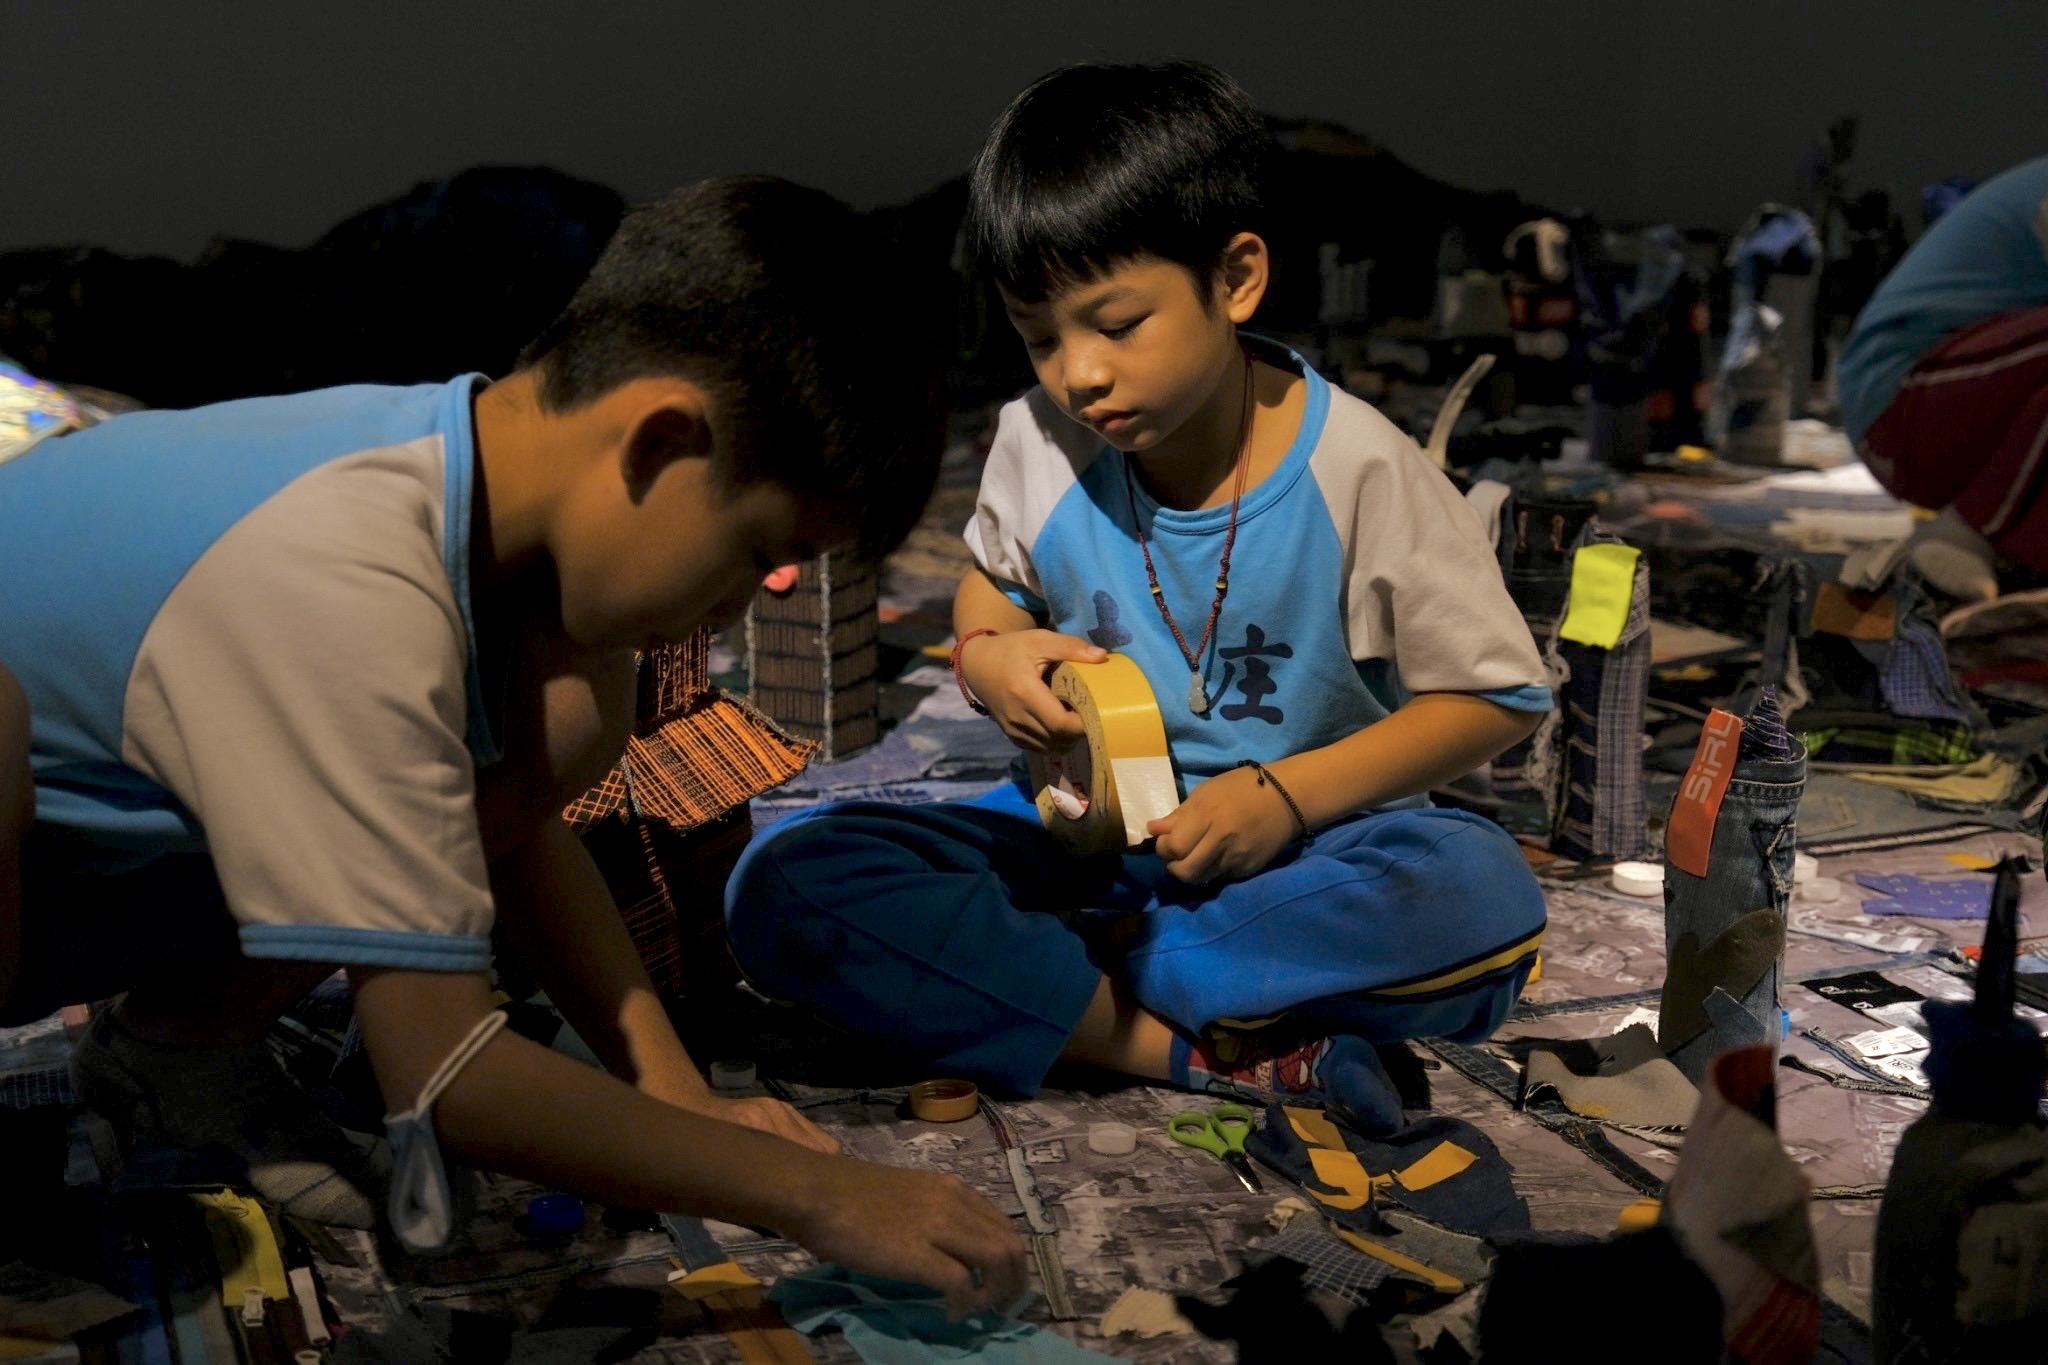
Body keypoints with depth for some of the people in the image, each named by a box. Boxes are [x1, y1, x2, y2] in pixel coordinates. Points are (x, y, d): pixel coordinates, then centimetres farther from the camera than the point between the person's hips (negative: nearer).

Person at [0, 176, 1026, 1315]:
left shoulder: (484, 466, -11)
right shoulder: (346, 588, -36)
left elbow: (513, 826, 3)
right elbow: (445, 1074, -35)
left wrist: (680, 1097, -6)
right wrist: (814, 1194, -29)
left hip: (125, 833, 7)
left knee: (567, 707, -11)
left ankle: (181, 1050, 1)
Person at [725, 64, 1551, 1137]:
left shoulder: (1358, 471, -14)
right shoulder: (1039, 443, -5)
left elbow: (1496, 698, -8)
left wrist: (1291, 794, -20)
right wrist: (987, 656, -9)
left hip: (1293, 847, -2)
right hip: (1083, 830, 3)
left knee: (1487, 901, -37)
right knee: (782, 885, -22)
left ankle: (1073, 975, -23)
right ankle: (1199, 1052, -29)